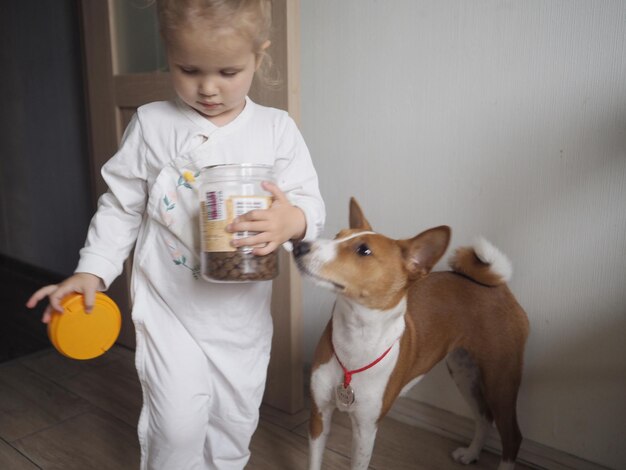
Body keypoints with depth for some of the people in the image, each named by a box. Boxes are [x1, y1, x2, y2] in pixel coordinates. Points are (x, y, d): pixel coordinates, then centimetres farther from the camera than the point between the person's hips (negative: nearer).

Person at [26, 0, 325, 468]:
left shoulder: (277, 129, -5)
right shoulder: (152, 124, -5)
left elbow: (310, 202, -9)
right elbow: (122, 206, 3)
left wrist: (292, 220, -32)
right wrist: (92, 271, -5)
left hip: (244, 312, 2)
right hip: (169, 307, -1)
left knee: (235, 421, 17)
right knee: (177, 424, -5)